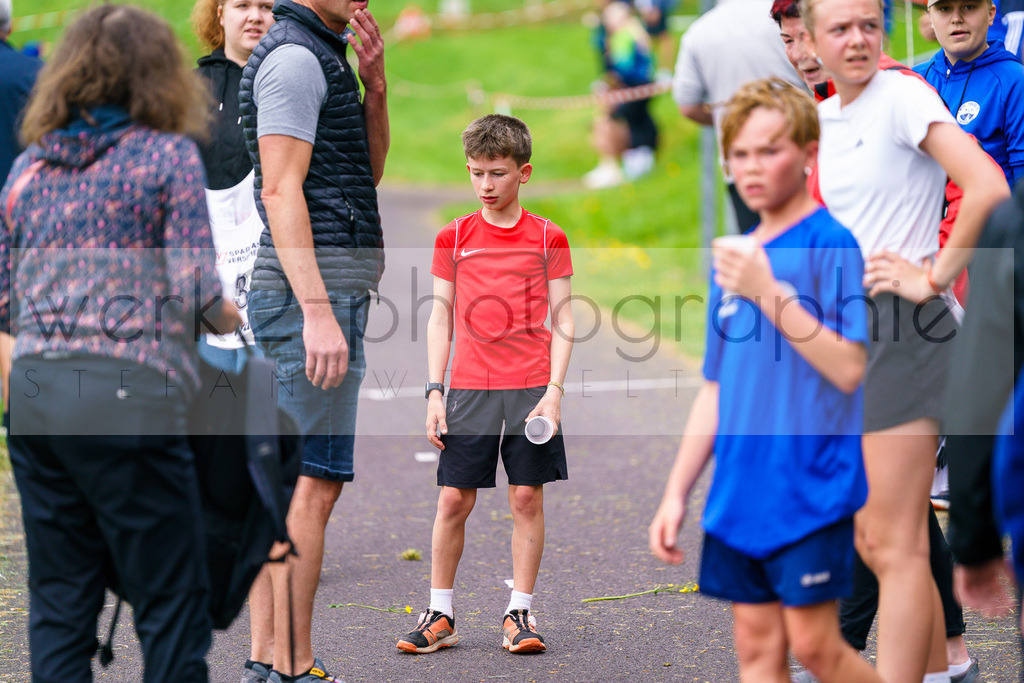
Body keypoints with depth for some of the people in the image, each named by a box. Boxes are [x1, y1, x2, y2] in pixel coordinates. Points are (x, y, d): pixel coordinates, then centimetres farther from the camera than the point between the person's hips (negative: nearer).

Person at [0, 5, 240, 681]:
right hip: (127, 396, -5)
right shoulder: (168, 155, -1)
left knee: (59, 600, 11)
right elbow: (198, 293, -8)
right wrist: (232, 317, 13)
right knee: (172, 600, 2)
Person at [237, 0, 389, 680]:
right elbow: (281, 191, -19)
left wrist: (375, 86, 6)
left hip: (325, 296, 10)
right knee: (311, 487, -11)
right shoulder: (294, 57, -11)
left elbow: (368, 173, 21)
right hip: (314, 294, -10)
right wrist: (318, 311, -25)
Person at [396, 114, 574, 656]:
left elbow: (561, 317, 3)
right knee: (454, 499, 0)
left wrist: (554, 390, -7)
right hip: (469, 387, 1)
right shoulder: (453, 237, 7)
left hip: (531, 387, -1)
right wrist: (435, 392, 1)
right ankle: (440, 616, 9)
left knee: (527, 497, 1)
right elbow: (441, 317, 8)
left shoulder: (547, 238, 3)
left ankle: (520, 613, 9)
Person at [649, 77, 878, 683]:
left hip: (812, 489, -7)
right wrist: (677, 492, 14)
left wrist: (768, 293, -22)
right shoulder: (737, 257, 14)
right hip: (740, 493, 7)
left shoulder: (829, 243, -8)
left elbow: (848, 368, -19)